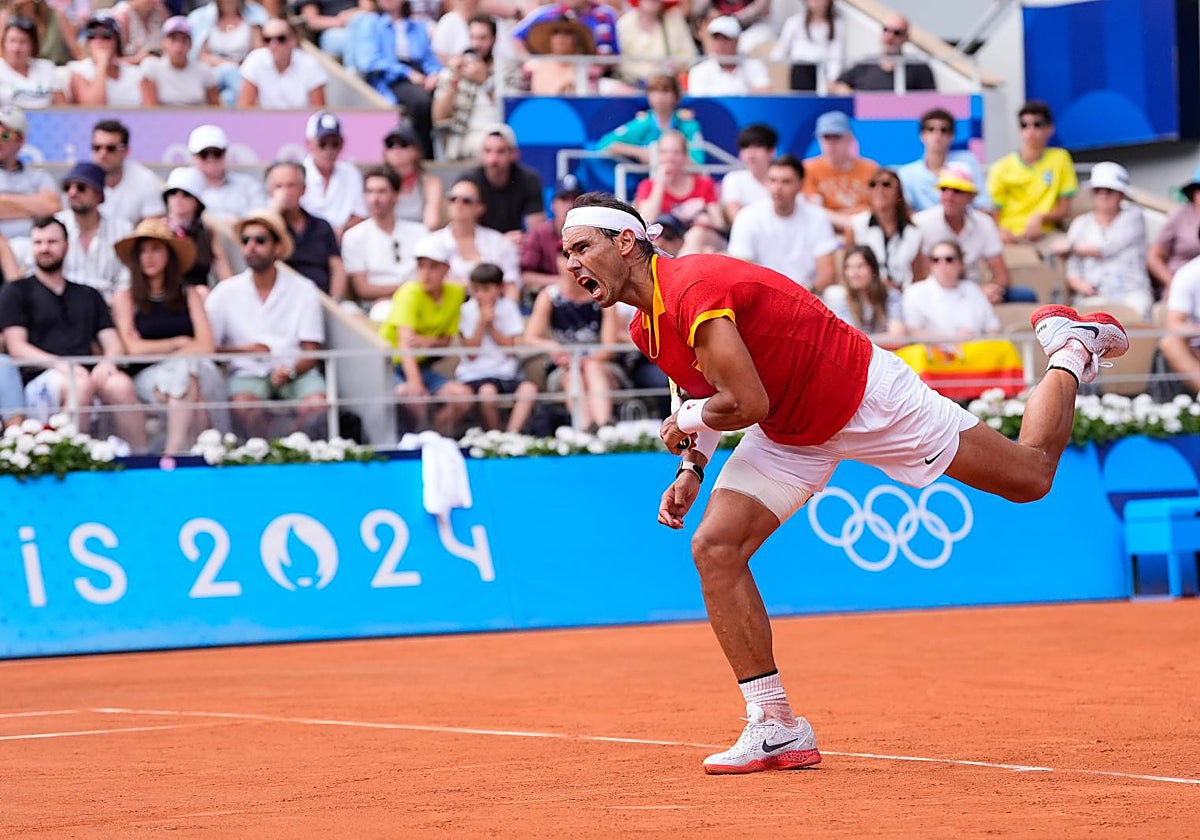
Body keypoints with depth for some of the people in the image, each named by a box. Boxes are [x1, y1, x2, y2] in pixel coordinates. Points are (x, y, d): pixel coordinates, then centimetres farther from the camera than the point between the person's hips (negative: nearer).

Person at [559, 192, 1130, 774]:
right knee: (715, 548, -10)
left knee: (1032, 476, 2)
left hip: (867, 396, -8)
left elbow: (747, 404, -35)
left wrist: (687, 424, -15)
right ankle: (777, 728, -4)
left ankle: (1071, 348, 30)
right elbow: (704, 393, 16)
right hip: (790, 435, 8)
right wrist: (692, 467, -1)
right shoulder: (647, 327, -2)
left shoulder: (694, 288, -32)